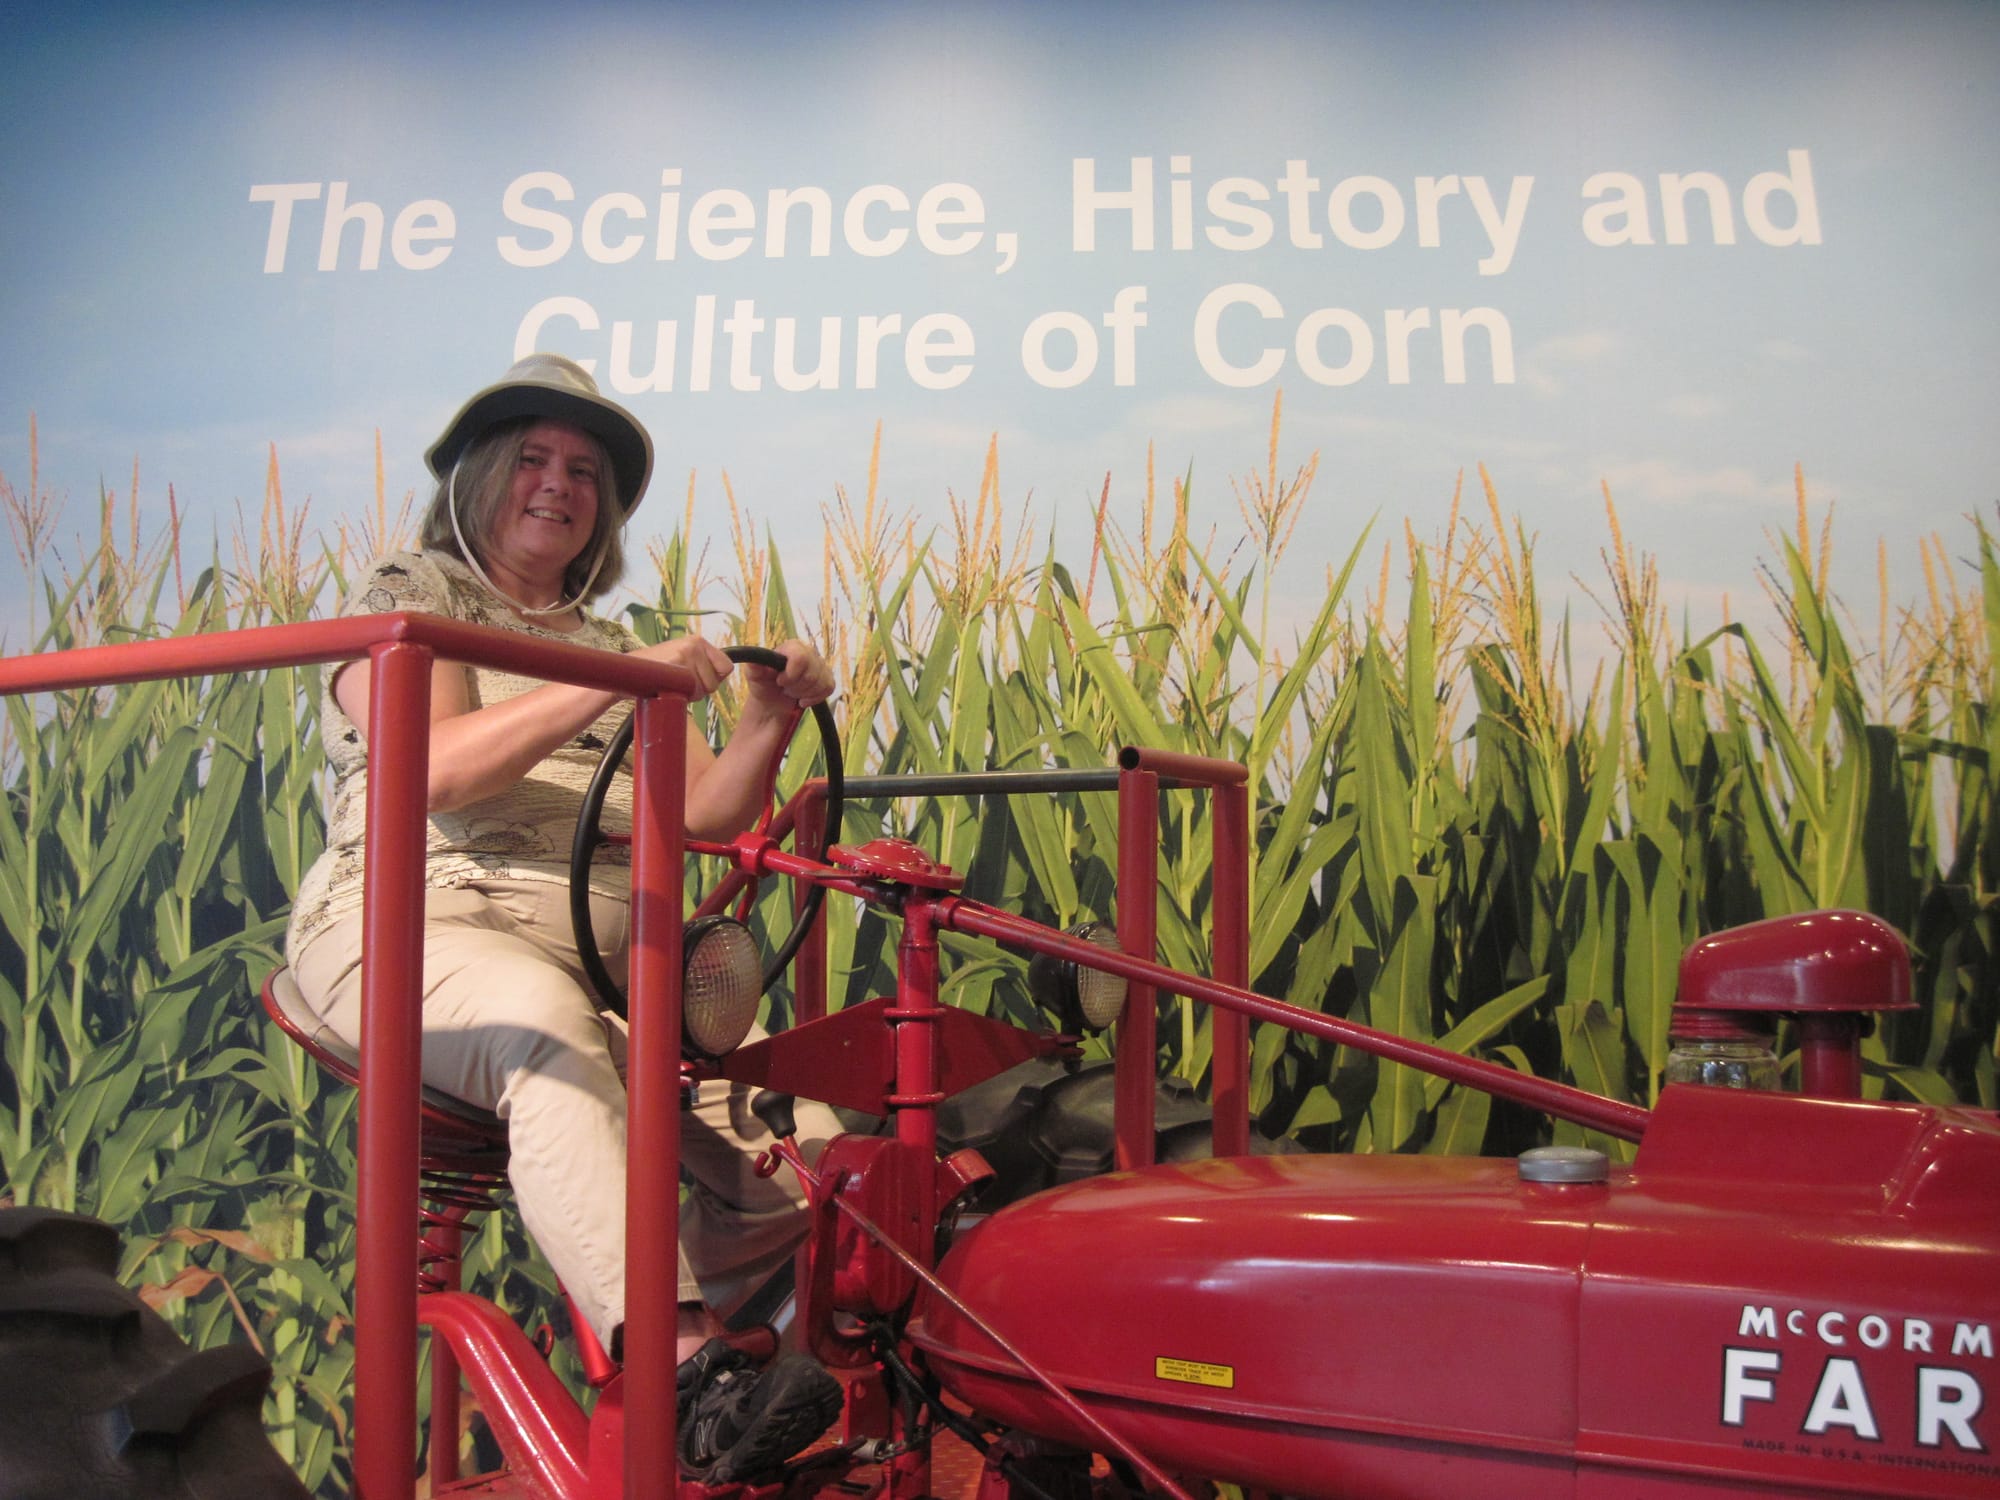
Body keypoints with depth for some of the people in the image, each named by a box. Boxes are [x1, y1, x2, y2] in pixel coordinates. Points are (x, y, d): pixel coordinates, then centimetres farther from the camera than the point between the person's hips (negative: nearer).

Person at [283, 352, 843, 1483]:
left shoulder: (608, 645, 25)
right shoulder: (407, 600, 8)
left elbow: (706, 814, 14)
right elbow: (430, 768, -13)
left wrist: (770, 725, -5)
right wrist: (608, 686, -21)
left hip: (594, 956, 6)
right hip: (408, 927, -6)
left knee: (796, 1152, -16)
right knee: (548, 1026, -40)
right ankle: (680, 1367, -48)